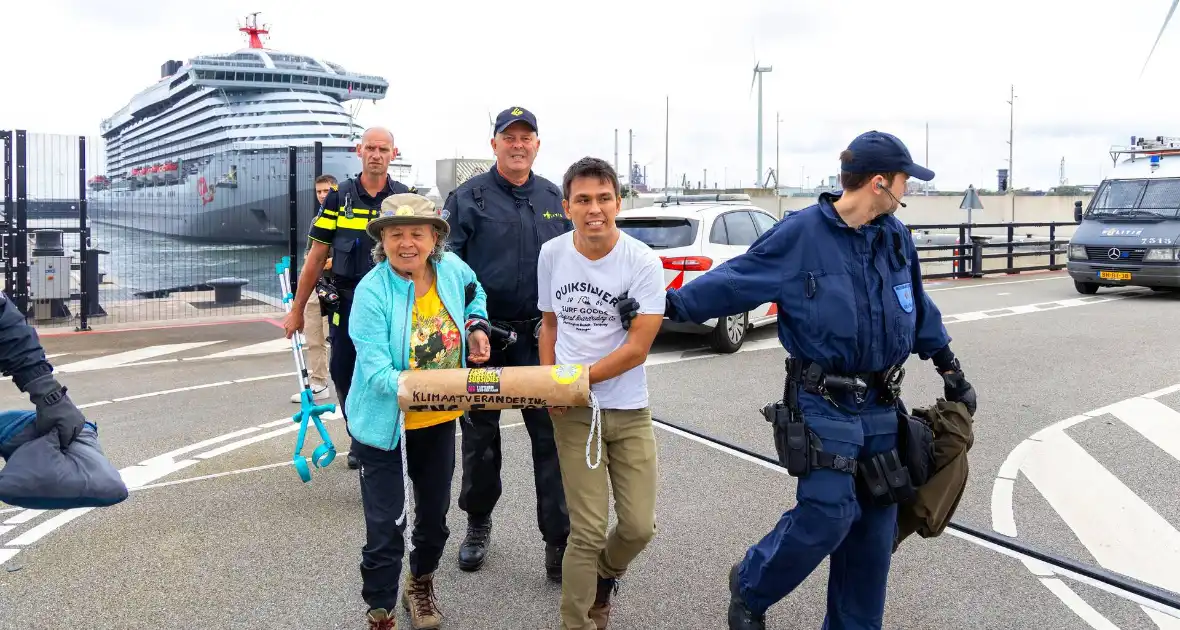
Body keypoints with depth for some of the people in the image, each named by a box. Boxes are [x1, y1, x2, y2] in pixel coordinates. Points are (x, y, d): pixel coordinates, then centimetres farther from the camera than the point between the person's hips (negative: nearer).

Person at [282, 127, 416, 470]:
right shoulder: (338, 198, 2)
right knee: (343, 375, 9)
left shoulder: (406, 199, 1)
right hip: (346, 302, 2)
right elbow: (317, 257, 3)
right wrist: (297, 309, 3)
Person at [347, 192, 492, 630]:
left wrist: (476, 326, -1)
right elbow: (376, 372, -27)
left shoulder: (453, 269, -9)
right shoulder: (371, 291, -23)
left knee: (434, 514, 22)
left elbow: (474, 294, 17)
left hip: (440, 421, 5)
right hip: (385, 425, -5)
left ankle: (421, 584, 49)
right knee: (386, 527, 0)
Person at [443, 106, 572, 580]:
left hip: (541, 336, 2)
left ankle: (559, 542, 5)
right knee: (480, 434, 13)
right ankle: (478, 523, 33)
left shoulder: (554, 199, 9)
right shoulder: (469, 198, -2)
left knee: (552, 435, -2)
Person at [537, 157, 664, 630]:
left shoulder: (643, 262, -11)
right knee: (588, 531, -3)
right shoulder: (552, 254, -1)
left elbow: (637, 348, -14)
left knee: (639, 526, 4)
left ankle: (603, 576, 38)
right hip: (573, 411, 1)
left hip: (629, 411, 0)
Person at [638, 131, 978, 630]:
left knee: (874, 521, 10)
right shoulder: (801, 234, -12)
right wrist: (670, 304, -22)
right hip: (824, 404, -6)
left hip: (881, 405, 7)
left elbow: (919, 308, 21)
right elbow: (735, 279, -12)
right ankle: (750, 588, 14)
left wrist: (950, 368, 26)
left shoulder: (895, 237, 8)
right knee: (828, 513, -13)